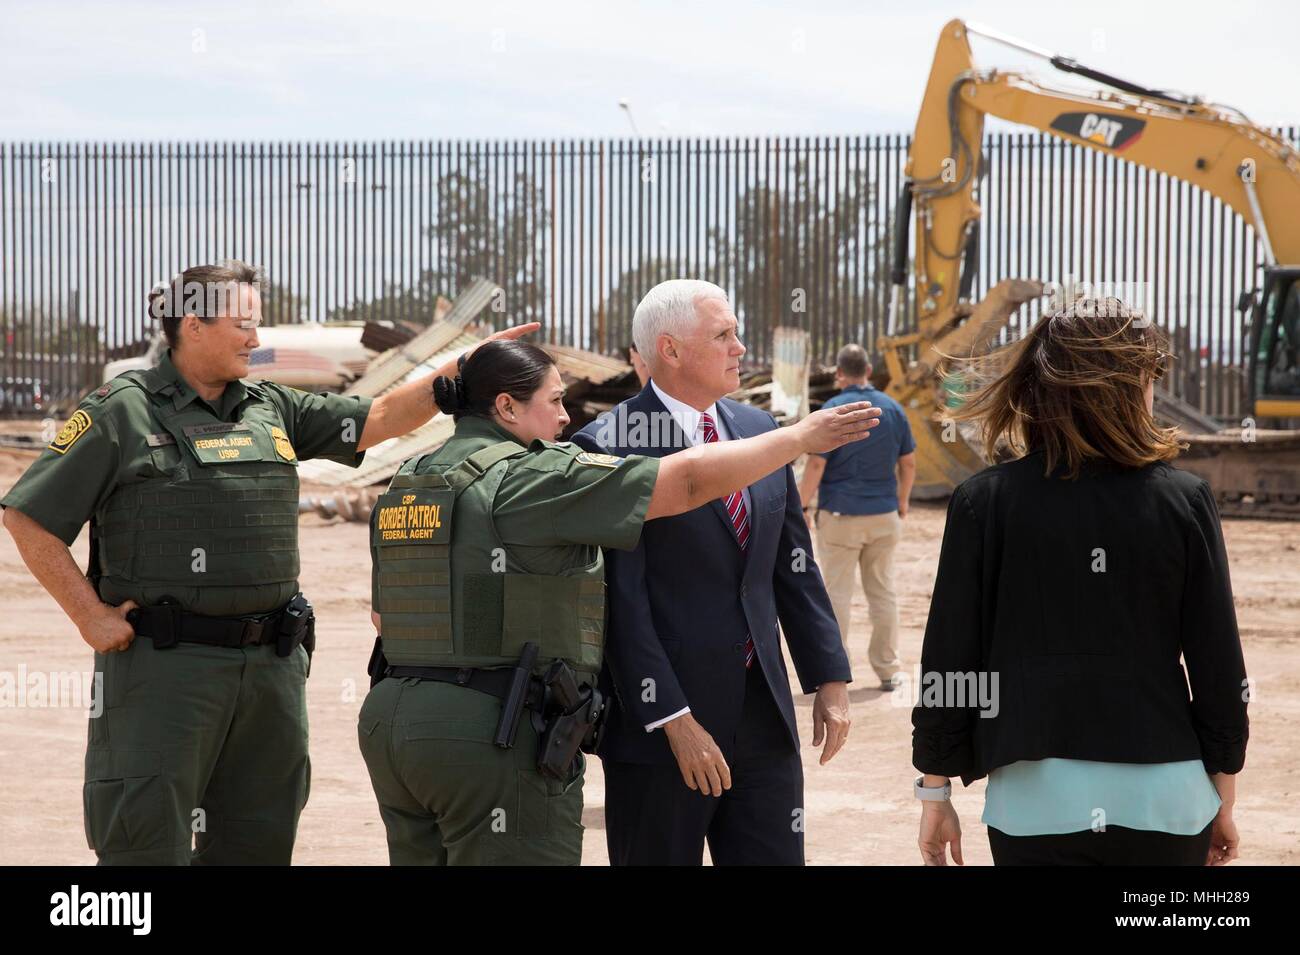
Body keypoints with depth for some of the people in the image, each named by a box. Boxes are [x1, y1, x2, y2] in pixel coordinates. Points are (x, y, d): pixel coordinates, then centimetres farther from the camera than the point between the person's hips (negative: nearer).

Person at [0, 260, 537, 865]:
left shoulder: (272, 409, 13)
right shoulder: (120, 413, -4)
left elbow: (383, 418, 13)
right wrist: (91, 615, -7)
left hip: (270, 666, 6)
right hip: (163, 663, -6)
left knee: (258, 843, 11)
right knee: (147, 844, -5)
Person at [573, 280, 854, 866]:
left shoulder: (758, 431, 11)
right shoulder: (607, 448, -11)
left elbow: (794, 567, 15)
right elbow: (621, 602, -15)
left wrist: (829, 679, 9)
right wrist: (675, 721, -18)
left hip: (762, 715, 6)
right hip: (658, 721, -6)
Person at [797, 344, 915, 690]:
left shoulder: (833, 409, -11)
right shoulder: (893, 408, 3)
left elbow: (816, 464, -14)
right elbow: (908, 462, 8)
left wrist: (802, 507, -6)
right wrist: (902, 501, 22)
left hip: (840, 515, -4)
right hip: (883, 515, 4)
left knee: (837, 592, 2)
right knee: (882, 591, 11)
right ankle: (887, 670, 14)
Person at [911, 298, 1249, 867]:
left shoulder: (986, 503, -4)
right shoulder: (1183, 501, -2)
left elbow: (949, 664, -2)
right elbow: (1220, 669, 1)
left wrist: (935, 793, 9)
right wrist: (1224, 798, 12)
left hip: (1036, 799, -1)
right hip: (1167, 799, 1)